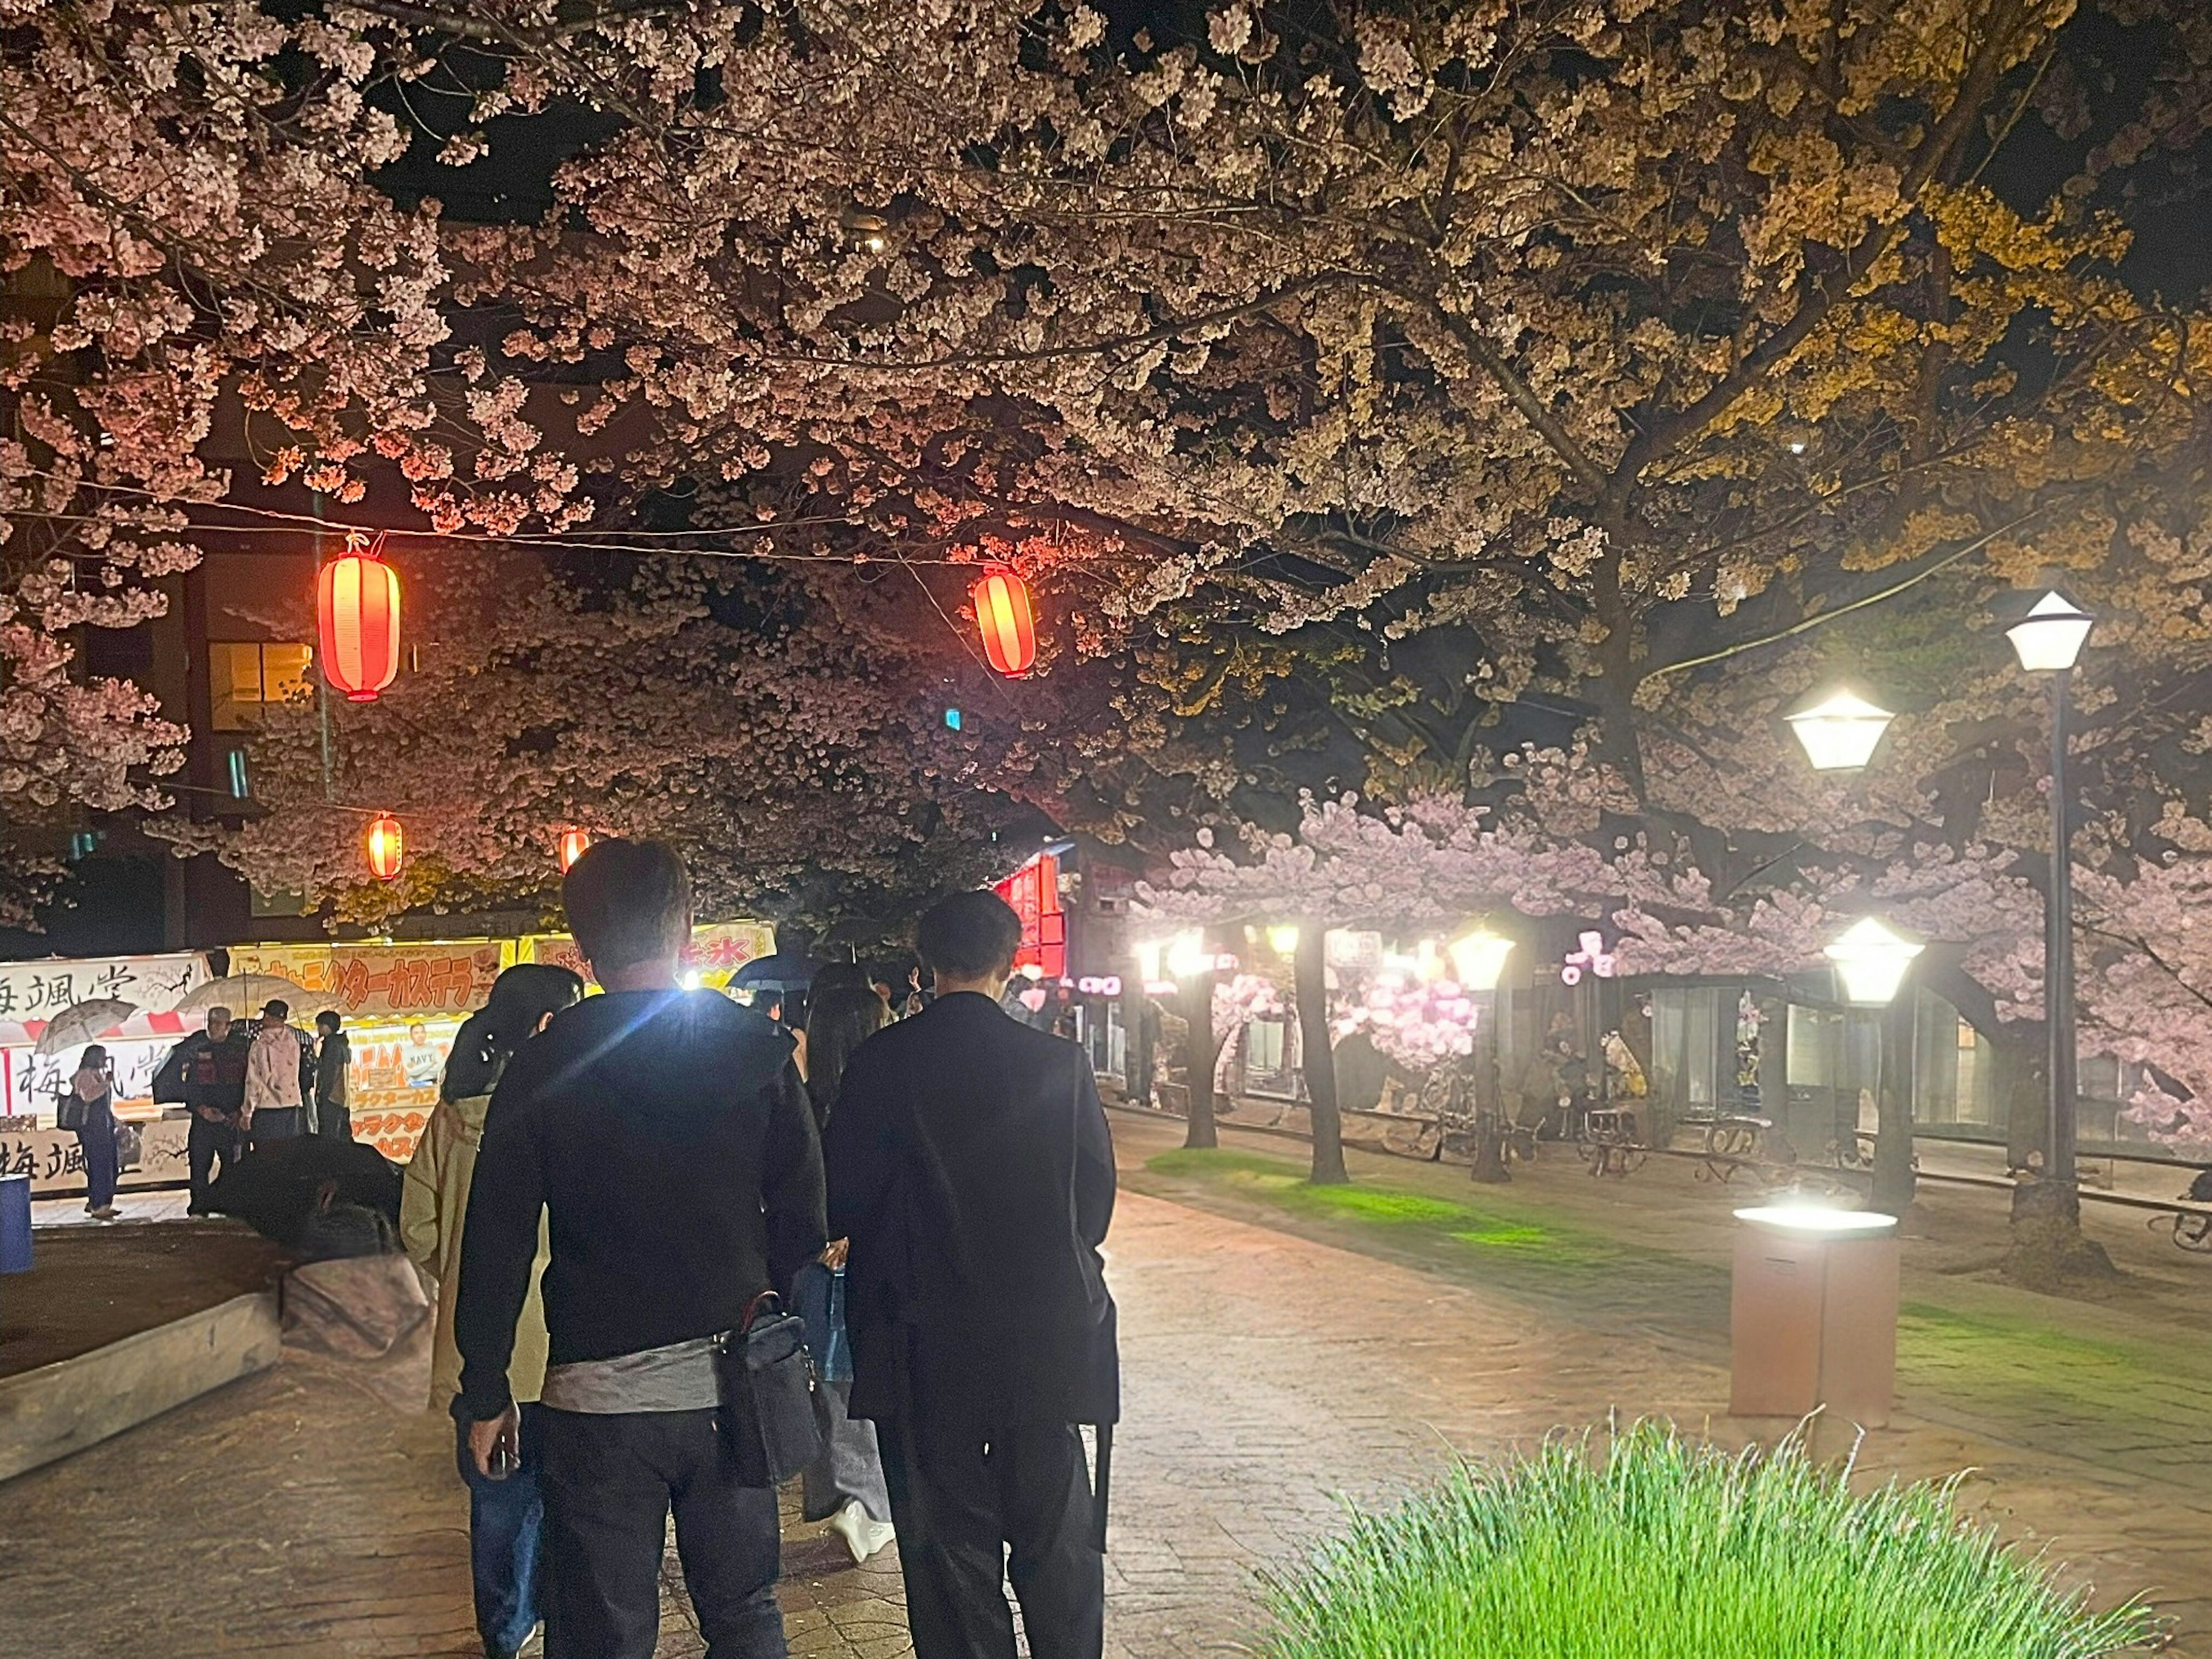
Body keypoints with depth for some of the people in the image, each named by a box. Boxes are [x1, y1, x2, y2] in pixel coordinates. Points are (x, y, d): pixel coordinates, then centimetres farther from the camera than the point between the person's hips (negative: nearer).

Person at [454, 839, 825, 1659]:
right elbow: (803, 1214, 1)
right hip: (731, 1382, 2)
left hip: (598, 1395, -2)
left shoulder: (544, 1068, -6)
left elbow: (497, 1245, -5)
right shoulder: (759, 1049, -2)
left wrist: (487, 1393, 4)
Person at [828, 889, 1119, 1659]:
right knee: (1056, 1538, 14)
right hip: (1044, 1336, 1)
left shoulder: (881, 1062, -8)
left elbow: (841, 1199, -5)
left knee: (948, 1541, 9)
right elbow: (1097, 1195, 1)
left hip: (924, 1344, -1)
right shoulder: (1058, 1062, -5)